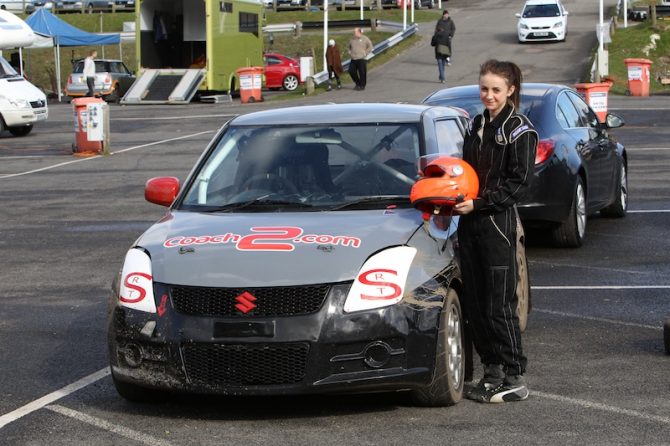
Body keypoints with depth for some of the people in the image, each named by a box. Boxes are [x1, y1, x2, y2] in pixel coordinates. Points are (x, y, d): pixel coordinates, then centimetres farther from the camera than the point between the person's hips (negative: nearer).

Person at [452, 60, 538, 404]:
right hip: (469, 223, 7)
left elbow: (518, 183, -10)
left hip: (498, 222, -7)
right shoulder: (475, 126, 16)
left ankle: (514, 379, -3)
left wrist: (479, 203, -17)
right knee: (474, 303, 7)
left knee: (499, 304, -8)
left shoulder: (520, 130, -6)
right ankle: (492, 371, 15)